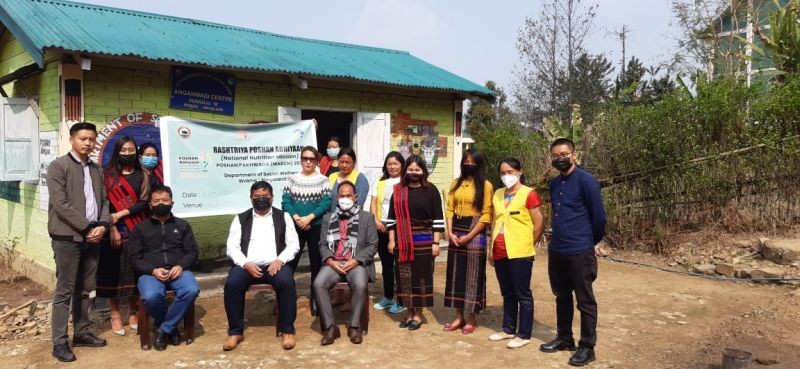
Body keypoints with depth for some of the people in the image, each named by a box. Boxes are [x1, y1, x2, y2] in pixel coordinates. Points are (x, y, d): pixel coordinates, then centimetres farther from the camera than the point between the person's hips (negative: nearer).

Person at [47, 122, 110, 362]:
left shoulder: (96, 169, 14)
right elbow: (60, 205, -14)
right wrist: (87, 228, -15)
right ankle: (59, 342, 5)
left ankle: (81, 334, 22)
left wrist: (102, 225, -5)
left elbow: (103, 200, 13)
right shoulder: (58, 166, -6)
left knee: (85, 290, 12)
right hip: (67, 237, -6)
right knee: (64, 291, -2)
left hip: (91, 237, 6)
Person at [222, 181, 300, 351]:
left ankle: (287, 330, -16)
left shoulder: (283, 216, 13)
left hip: (275, 265, -1)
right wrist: (246, 264, -13)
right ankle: (235, 332, -11)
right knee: (231, 284, -29)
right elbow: (232, 247, 5)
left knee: (286, 282, -32)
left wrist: (280, 260, -13)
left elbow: (294, 244, 5)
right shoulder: (241, 219, 15)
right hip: (247, 265, 1)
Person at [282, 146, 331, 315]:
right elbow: (285, 201, -1)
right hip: (295, 227, 1)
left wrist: (309, 218, -17)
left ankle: (316, 298, 17)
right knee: (290, 261, 1)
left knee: (316, 262, 6)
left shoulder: (323, 180, 1)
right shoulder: (292, 179, 6)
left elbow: (326, 202, -8)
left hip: (317, 227, -1)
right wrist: (296, 218, -16)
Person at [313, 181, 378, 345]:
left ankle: (354, 326, -14)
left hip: (357, 263, -2)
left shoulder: (367, 217, 11)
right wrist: (330, 260, -10)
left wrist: (356, 261, -12)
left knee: (360, 285, -33)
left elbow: (372, 245, 3)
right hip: (333, 263, 2)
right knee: (318, 284, -27)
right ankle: (330, 327, -15)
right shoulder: (328, 218, 18)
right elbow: (323, 244, 11)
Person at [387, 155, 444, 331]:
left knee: (421, 276, 3)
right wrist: (392, 240, 3)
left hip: (424, 241, -2)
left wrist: (435, 242, -7)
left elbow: (438, 218, -3)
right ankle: (409, 312, 18)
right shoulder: (398, 190, 6)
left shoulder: (431, 190, -1)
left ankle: (418, 314, 14)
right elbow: (392, 217, 8)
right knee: (404, 276, 5)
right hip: (403, 241, 2)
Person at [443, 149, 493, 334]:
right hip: (455, 232, 5)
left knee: (472, 275, 1)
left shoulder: (485, 185, -4)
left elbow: (486, 215, -8)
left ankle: (472, 318, 13)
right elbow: (450, 209, 7)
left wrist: (469, 236, -12)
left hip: (475, 233, -5)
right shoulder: (456, 183, 10)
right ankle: (459, 316, 18)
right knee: (456, 274, 8)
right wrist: (450, 233, -6)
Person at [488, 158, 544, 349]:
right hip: (500, 253, 7)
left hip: (520, 253, -7)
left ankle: (524, 335, 11)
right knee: (507, 294, 16)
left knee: (522, 294, 2)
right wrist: (492, 248, 14)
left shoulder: (529, 194, -9)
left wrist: (527, 246, -2)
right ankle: (508, 329, 28)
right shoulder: (497, 194, 12)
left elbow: (539, 224, -8)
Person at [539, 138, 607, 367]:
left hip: (580, 252, -7)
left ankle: (587, 347, 14)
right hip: (556, 251, 7)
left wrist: (593, 242, 1)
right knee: (562, 297, 17)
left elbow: (598, 215, -9)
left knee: (585, 301, 4)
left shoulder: (586, 181, -12)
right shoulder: (554, 184, 10)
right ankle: (564, 338, 31)